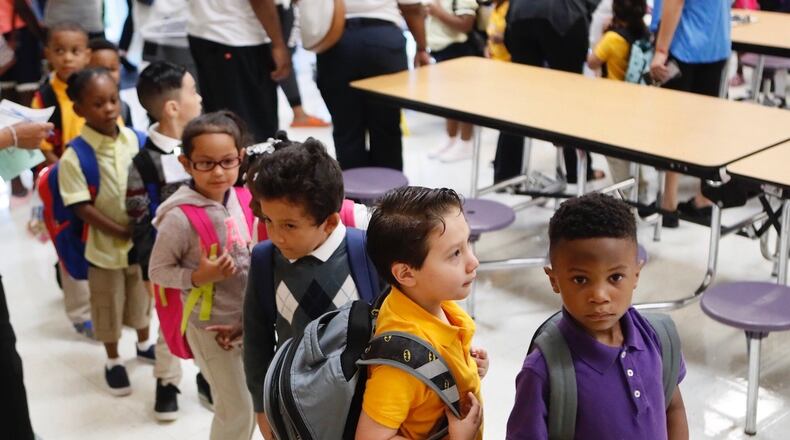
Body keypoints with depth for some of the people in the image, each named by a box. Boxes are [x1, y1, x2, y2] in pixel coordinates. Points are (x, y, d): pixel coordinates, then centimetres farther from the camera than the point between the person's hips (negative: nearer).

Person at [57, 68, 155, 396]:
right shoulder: (74, 156, -21)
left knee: (141, 295, 23)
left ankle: (144, 344, 48)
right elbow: (82, 207, -21)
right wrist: (122, 232, -22)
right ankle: (113, 361, 35)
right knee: (108, 305, 14)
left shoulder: (135, 139, -7)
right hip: (105, 245, -4)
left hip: (142, 239, 4)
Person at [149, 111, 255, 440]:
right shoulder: (180, 217, -23)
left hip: (247, 320, 6)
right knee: (236, 410, 5)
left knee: (255, 401, 21)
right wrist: (198, 278, -27)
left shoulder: (239, 200, -5)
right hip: (210, 326, -6)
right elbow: (157, 271, -14)